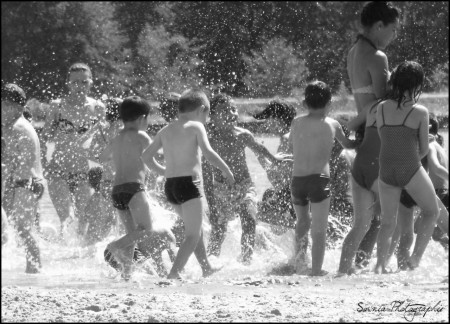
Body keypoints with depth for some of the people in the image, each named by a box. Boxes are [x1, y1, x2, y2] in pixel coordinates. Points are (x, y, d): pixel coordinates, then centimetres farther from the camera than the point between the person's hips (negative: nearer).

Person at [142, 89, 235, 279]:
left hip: (169, 185, 7)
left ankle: (206, 267, 38)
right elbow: (207, 152, -16)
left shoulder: (166, 131, 14)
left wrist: (161, 170, 27)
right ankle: (174, 273, -18)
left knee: (195, 227, 26)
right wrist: (225, 169, -4)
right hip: (188, 183, -7)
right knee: (193, 235, -4)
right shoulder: (195, 127, -3)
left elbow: (147, 156, 12)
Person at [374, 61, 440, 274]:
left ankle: (380, 264, -1)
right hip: (411, 169, -4)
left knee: (388, 222, 15)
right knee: (432, 212, 17)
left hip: (386, 170, 4)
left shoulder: (381, 108, 1)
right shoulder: (419, 112, -9)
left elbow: (382, 139, 9)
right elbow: (424, 149, -2)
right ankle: (416, 258, 4)